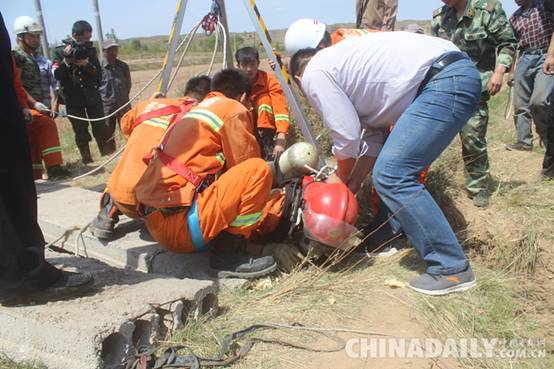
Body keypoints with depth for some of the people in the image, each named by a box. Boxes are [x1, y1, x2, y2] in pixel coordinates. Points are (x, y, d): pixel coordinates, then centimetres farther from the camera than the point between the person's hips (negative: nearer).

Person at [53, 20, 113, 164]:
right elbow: (57, 75, -11)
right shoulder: (60, 52, -2)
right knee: (81, 132, 1)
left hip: (92, 95, 2)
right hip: (73, 98, -2)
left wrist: (86, 64, -18)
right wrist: (67, 60, -23)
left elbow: (99, 74, -2)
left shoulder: (90, 50, 5)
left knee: (101, 128, 1)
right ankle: (87, 161, 9)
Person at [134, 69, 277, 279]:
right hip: (179, 223, -10)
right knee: (258, 171, -12)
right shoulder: (233, 110, -2)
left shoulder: (197, 111, 23)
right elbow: (246, 163, -2)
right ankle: (228, 254, -7)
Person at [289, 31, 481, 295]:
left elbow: (346, 137, -2)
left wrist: (341, 179, 16)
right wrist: (353, 183, 24)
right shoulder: (342, 63, 26)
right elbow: (374, 133, 23)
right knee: (391, 165, 20)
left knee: (391, 175, -12)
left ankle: (452, 269, -4)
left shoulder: (315, 73, -1)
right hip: (459, 74, 11)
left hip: (446, 82, -11)